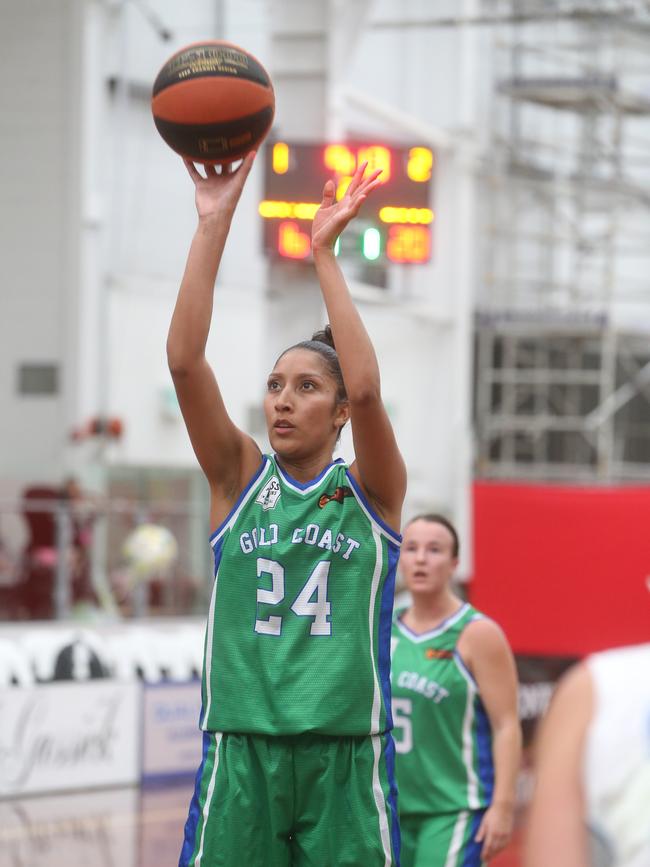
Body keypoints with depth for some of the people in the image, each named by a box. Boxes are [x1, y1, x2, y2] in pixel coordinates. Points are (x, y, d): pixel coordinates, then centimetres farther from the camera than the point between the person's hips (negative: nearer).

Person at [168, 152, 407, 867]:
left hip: (346, 756, -1)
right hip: (241, 751, 1)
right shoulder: (240, 480, 8)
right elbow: (184, 360, -4)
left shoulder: (371, 492, 4)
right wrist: (213, 225, -11)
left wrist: (324, 253, -13)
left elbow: (366, 389, -15)